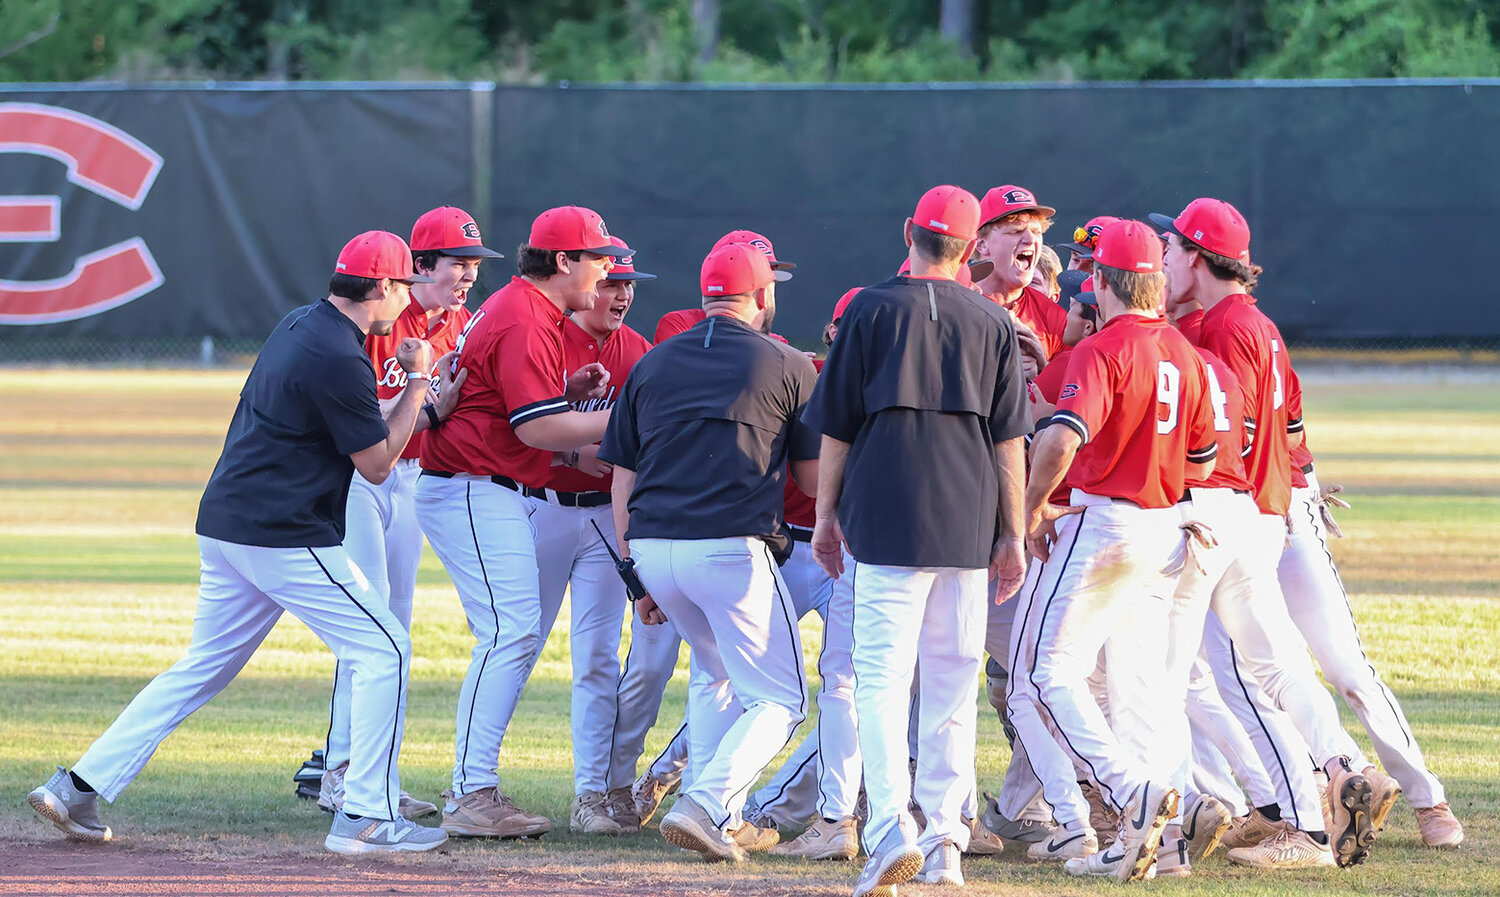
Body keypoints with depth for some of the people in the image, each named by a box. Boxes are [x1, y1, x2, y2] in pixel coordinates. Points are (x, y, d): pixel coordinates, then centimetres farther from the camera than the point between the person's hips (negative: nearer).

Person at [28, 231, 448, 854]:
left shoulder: (297, 325, 14)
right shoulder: (340, 359, -16)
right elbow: (377, 465, -10)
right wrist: (417, 382, -1)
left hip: (224, 524, 9)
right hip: (286, 535, -9)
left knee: (204, 667, 15)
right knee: (383, 649, -2)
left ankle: (79, 788, 10)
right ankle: (366, 819, -5)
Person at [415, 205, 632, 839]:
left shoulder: (517, 308, 18)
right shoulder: (525, 322, -17)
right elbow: (537, 429, -22)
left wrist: (568, 391, 9)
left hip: (500, 496, 11)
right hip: (475, 494, -11)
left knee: (517, 637, 11)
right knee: (511, 633, -16)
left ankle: (473, 787, 13)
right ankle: (473, 797, -18)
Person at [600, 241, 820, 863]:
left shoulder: (652, 366, 16)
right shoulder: (787, 366, 5)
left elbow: (622, 481, 16)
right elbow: (814, 480, 10)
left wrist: (639, 577, 21)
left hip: (652, 548, 5)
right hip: (732, 548, -5)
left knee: (713, 673, 28)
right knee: (778, 699, 5)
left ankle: (722, 821, 19)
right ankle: (705, 806, -17)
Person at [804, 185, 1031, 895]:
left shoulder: (870, 311, 2)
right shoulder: (993, 323, 8)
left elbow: (835, 426, 3)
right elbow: (1008, 438, 7)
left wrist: (826, 514, 12)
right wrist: (1012, 535, 11)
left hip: (885, 515, -3)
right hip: (967, 527, 3)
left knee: (881, 675, -7)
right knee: (953, 680, 10)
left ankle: (891, 827, -23)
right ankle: (944, 840, 10)